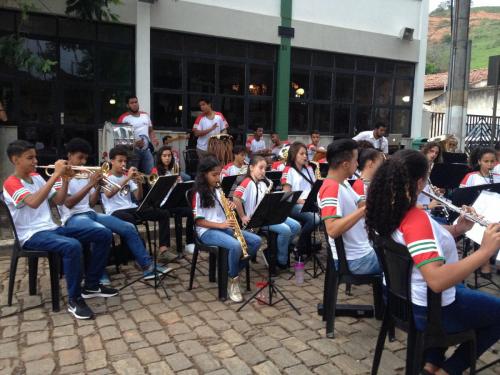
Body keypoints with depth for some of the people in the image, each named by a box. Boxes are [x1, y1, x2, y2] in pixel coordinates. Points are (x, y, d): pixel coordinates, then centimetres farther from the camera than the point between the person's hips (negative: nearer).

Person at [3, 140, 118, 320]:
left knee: (103, 234, -2)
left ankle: (91, 286, 8)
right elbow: (33, 202, -31)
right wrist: (56, 174, -29)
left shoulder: (36, 177, 14)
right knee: (72, 246, -39)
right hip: (32, 235, -8)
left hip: (51, 228, 8)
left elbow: (58, 201, 14)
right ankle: (74, 300, -21)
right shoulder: (11, 183, -11)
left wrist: (65, 178, -1)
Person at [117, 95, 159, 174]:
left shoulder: (146, 115, 14)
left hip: (147, 150, 5)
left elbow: (150, 131, 23)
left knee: (150, 173, 4)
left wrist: (154, 139, 1)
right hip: (133, 151, -5)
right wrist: (134, 143, -20)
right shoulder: (124, 118, -4)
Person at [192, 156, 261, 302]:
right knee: (236, 245, -35)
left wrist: (230, 207, -3)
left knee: (256, 241, -9)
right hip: (207, 231, -7)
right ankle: (232, 280, -13)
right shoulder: (198, 194, -10)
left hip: (224, 227, 8)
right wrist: (221, 225, -21)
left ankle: (236, 270, 1)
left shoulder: (218, 191, 13)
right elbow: (198, 221, -13)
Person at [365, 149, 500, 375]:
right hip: (428, 309, -8)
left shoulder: (385, 206, -6)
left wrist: (456, 230, -5)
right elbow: (437, 281, -42)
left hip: (399, 296, 8)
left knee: (461, 288, 36)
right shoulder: (416, 219, -33)